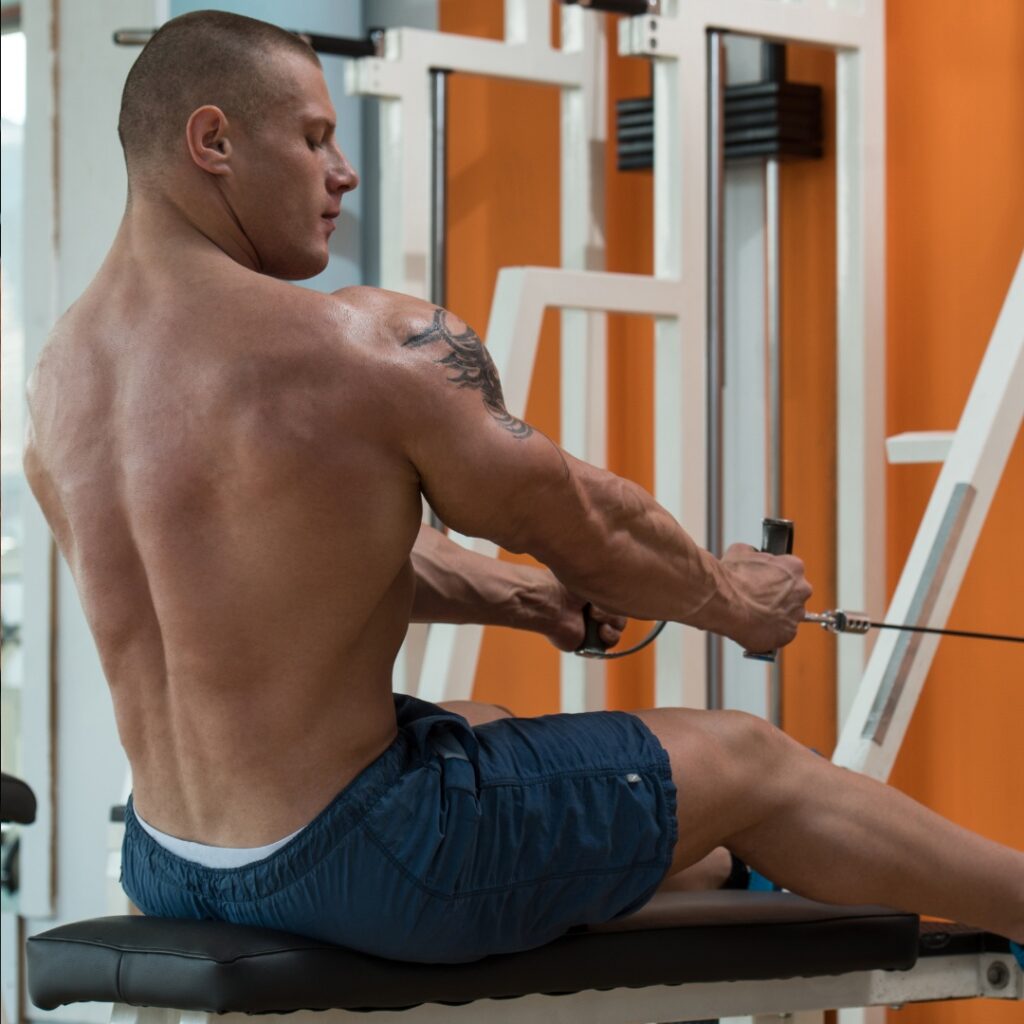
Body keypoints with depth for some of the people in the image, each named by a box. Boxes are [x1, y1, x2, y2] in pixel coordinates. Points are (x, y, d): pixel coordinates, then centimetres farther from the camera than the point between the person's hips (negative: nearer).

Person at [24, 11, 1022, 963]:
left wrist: (517, 595, 23)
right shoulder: (369, 348, -20)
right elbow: (579, 518, -4)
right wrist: (733, 602, 15)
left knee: (482, 726, 37)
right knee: (745, 759, 12)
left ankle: (729, 867, 61)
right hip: (361, 865, -8)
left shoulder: (59, 373, 4)